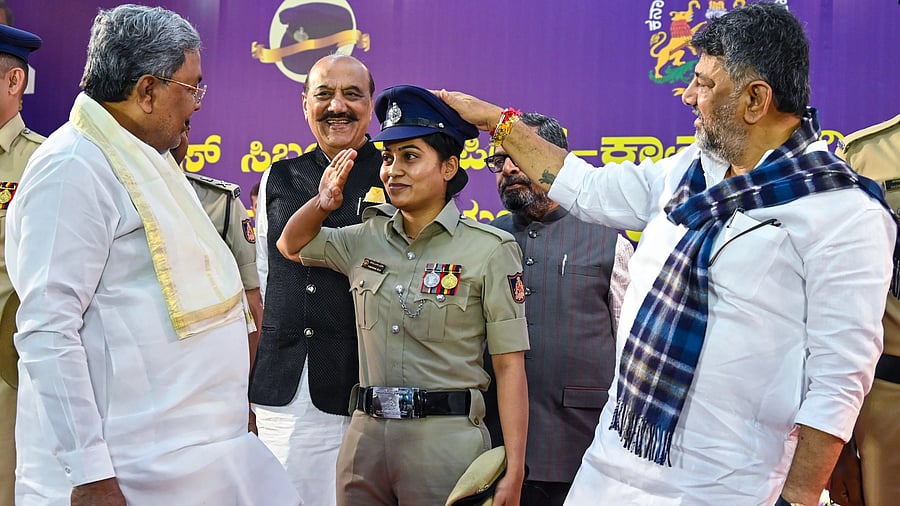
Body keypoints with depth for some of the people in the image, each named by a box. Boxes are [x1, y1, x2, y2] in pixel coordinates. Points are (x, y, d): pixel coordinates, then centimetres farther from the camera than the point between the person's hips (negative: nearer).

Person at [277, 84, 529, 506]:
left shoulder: (489, 250, -6)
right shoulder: (367, 239, 9)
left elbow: (509, 367, -8)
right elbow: (291, 246, 27)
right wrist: (321, 203, 4)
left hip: (445, 437, -4)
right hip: (366, 433, 5)